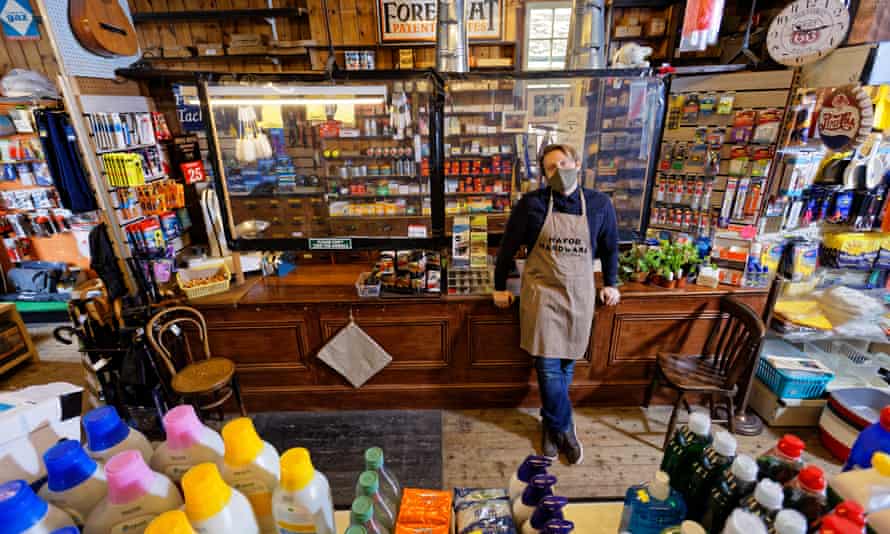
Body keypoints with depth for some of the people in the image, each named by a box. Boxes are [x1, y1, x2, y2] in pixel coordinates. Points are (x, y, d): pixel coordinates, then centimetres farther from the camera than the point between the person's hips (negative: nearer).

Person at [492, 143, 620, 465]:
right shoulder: (531, 204, -8)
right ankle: (564, 429, 22)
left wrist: (611, 283, 19)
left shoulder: (600, 204, 0)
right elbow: (508, 247, 0)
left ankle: (551, 423, 34)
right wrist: (500, 287, 3)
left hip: (579, 294, 3)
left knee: (566, 364, 11)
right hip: (542, 292, -2)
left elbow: (610, 247, 15)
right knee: (548, 366, -1)